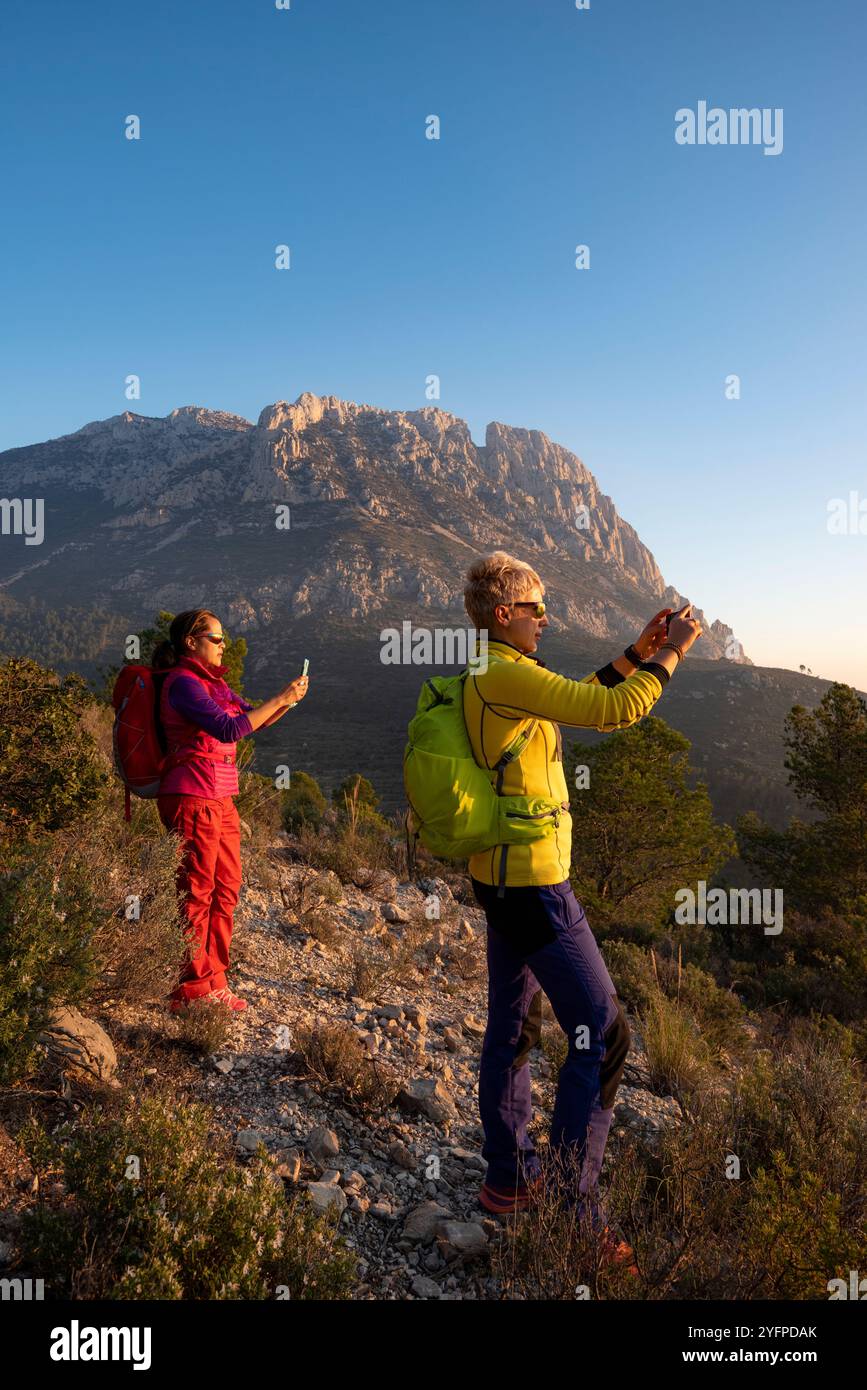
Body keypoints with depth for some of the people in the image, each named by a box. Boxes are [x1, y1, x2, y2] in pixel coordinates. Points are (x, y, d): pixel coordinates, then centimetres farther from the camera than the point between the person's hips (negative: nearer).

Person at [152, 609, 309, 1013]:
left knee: (226, 889, 12)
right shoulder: (182, 682, -12)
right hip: (192, 797, -9)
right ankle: (190, 992, 7)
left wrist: (289, 700, 3)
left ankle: (213, 983, 22)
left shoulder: (213, 682, 17)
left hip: (221, 798, 9)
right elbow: (229, 728, -22)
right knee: (196, 894, -3)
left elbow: (255, 719, 21)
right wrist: (279, 699, -16)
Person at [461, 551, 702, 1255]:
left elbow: (577, 702, 18)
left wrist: (633, 656, 12)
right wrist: (671, 652, -10)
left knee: (512, 1028, 18)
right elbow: (615, 712, -25)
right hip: (534, 883, -10)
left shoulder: (482, 677, 10)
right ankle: (575, 1212, 8)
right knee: (603, 1034, -1)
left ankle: (508, 1178, 33)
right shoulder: (507, 676, -20)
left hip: (499, 875, 10)